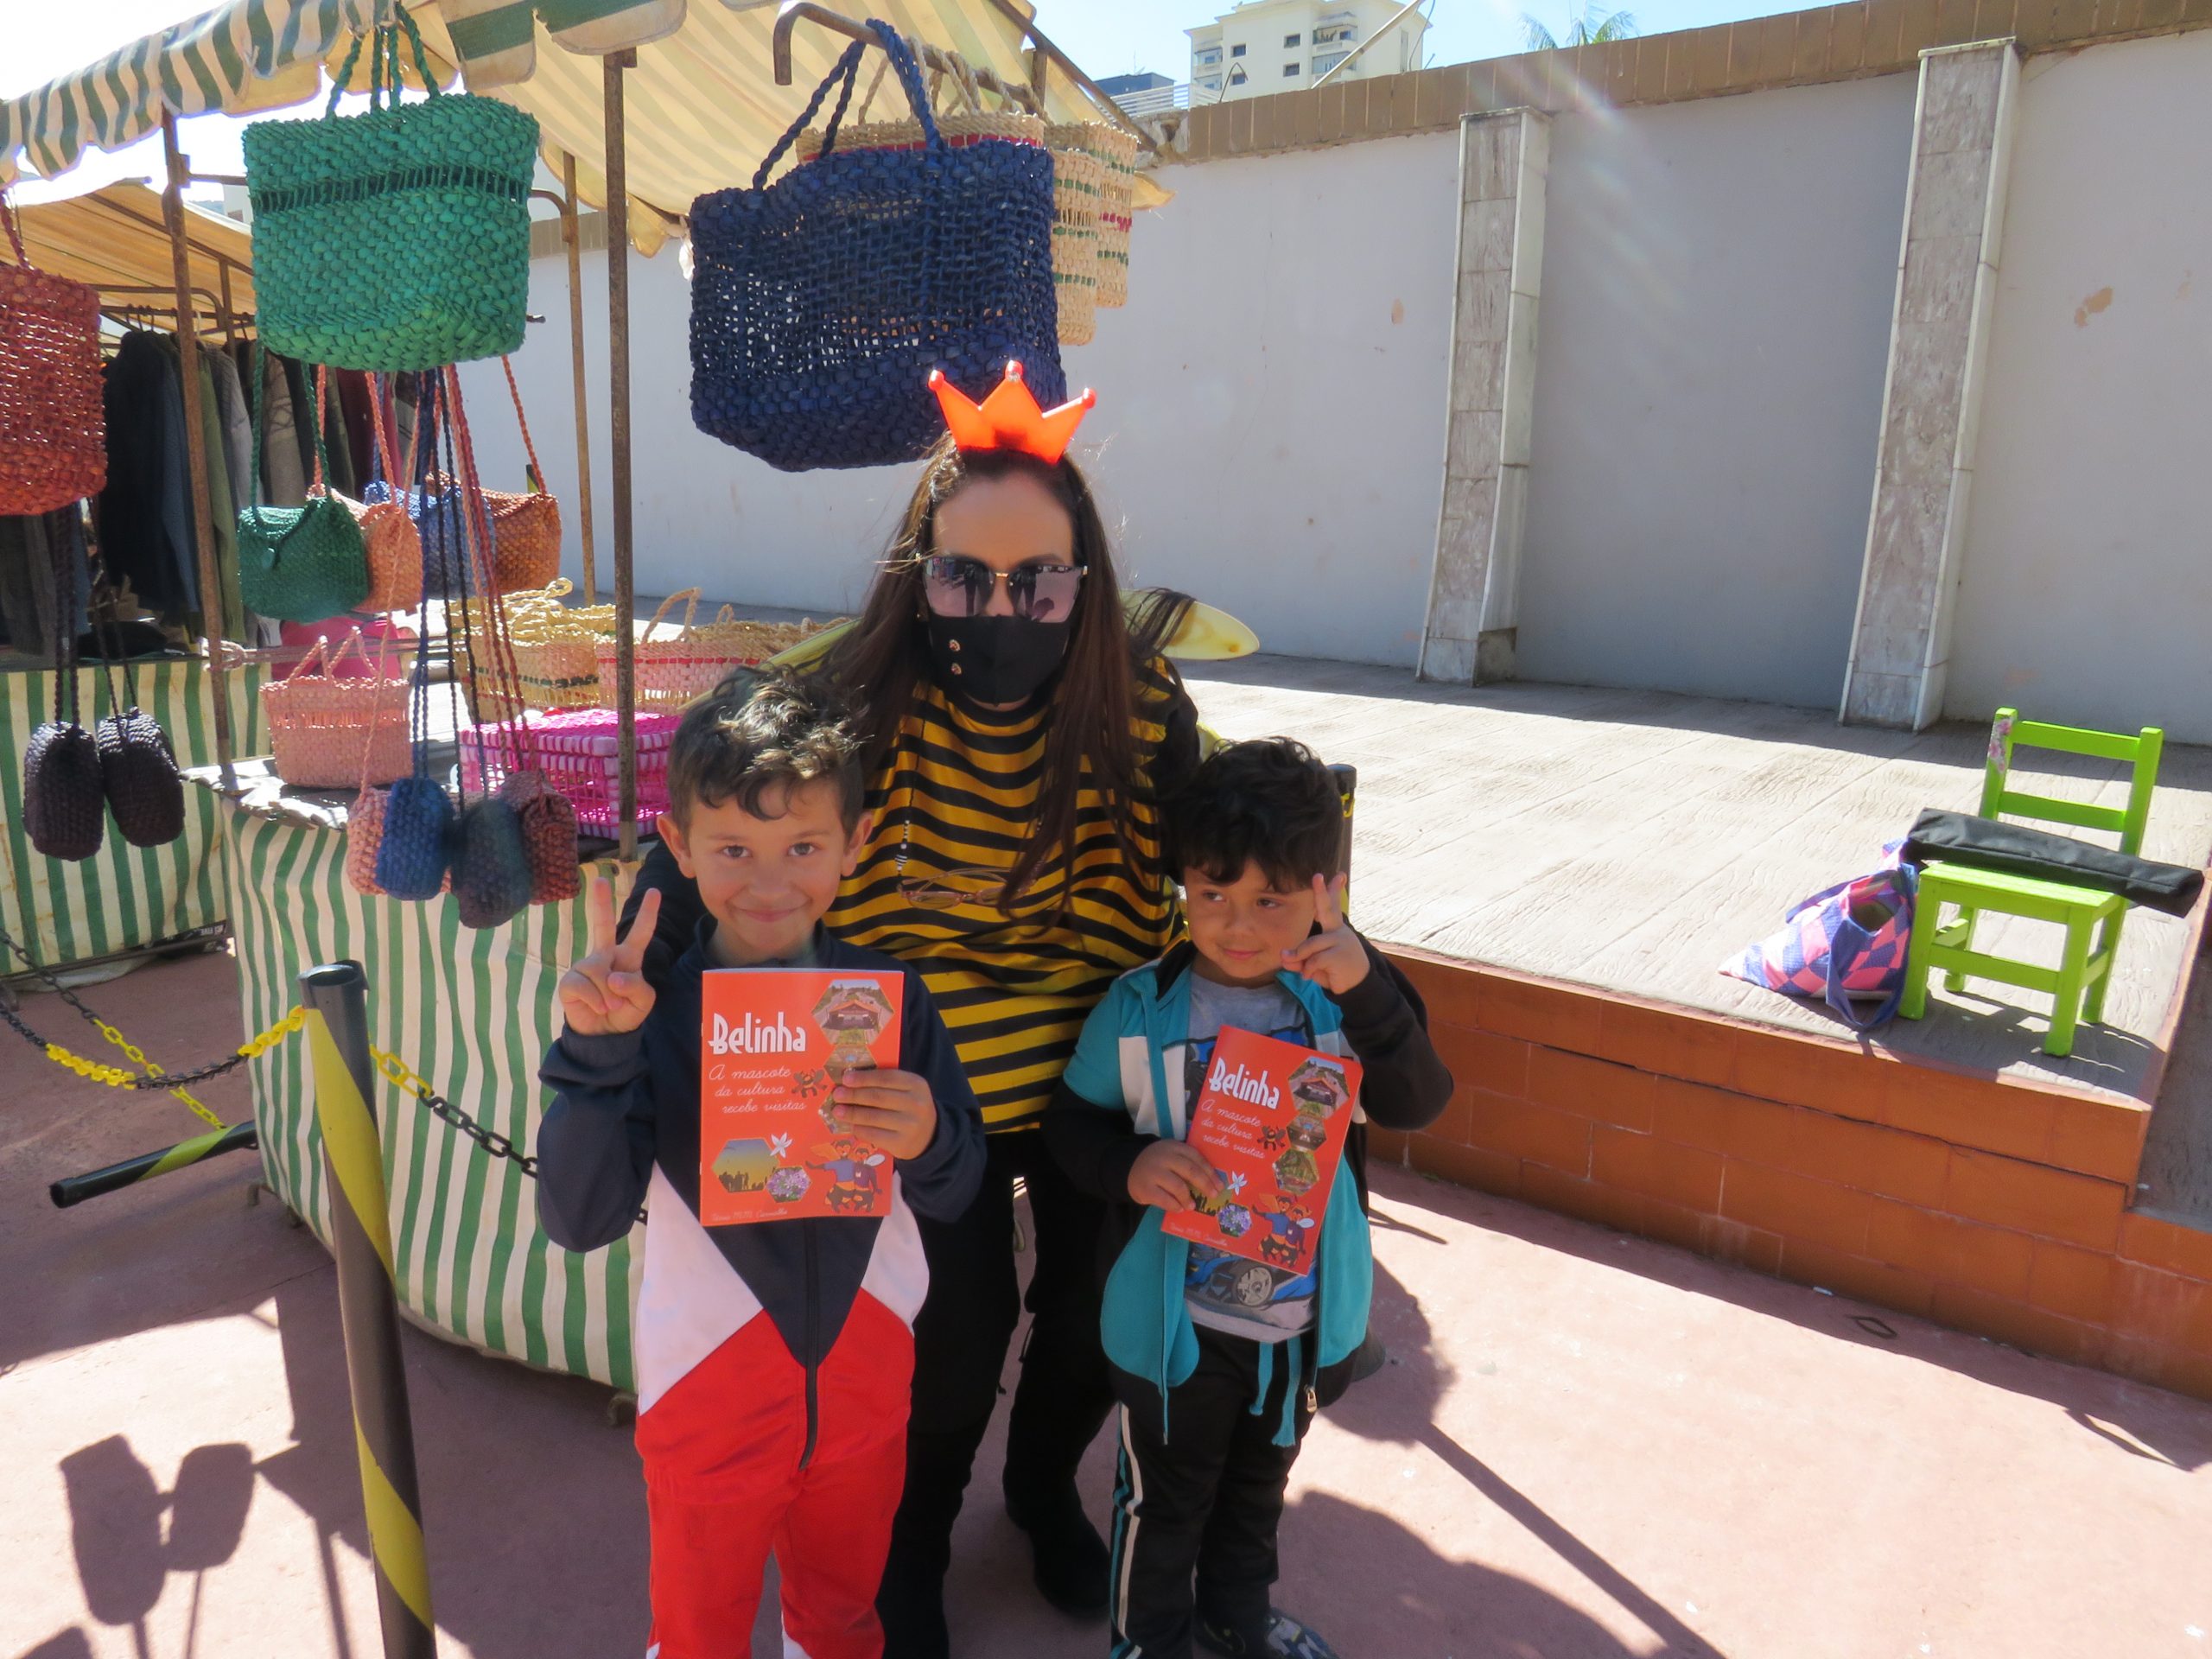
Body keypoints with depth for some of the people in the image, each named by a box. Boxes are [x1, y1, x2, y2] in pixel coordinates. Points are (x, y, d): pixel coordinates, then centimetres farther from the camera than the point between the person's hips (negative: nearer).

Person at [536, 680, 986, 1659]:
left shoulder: (891, 998, -11)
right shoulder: (651, 1010, -17)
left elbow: (956, 1195, -5)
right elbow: (578, 1220, -21)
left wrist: (929, 1140, -27)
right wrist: (597, 1053, -33)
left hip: (865, 1377, 2)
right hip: (706, 1393, -1)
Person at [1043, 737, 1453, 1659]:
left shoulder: (1345, 998, -12)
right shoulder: (1140, 1011, -16)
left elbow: (1415, 1104, -25)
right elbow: (1070, 1122, -6)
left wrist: (1367, 992, -39)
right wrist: (1128, 1165, -27)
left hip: (1306, 1315, 3)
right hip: (1176, 1317, -3)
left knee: (1261, 1478, 29)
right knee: (1165, 1492, 19)